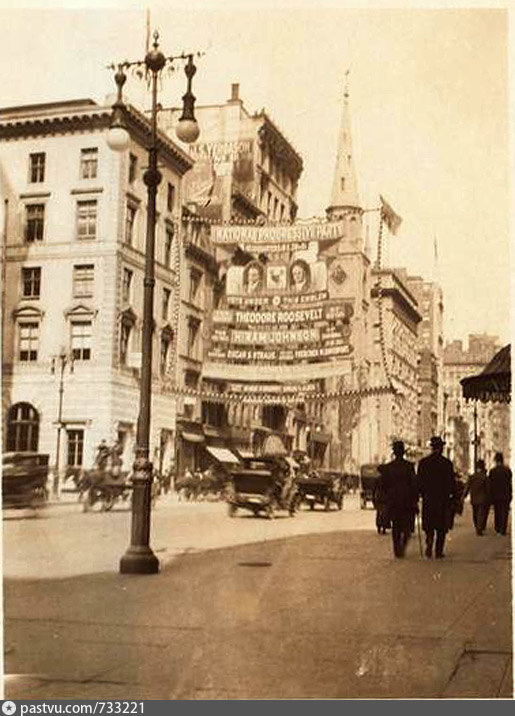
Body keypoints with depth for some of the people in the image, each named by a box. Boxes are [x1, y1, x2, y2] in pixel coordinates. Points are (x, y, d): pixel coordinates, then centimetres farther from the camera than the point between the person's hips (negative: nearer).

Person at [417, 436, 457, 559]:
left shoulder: (423, 462, 0)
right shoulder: (447, 463, -7)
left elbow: (419, 481, 2)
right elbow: (452, 482, -5)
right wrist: (453, 497, 6)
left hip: (428, 498, 2)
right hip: (443, 498, -2)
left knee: (429, 525, 12)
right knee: (441, 527, 8)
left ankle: (429, 542, -12)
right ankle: (438, 551, 8)